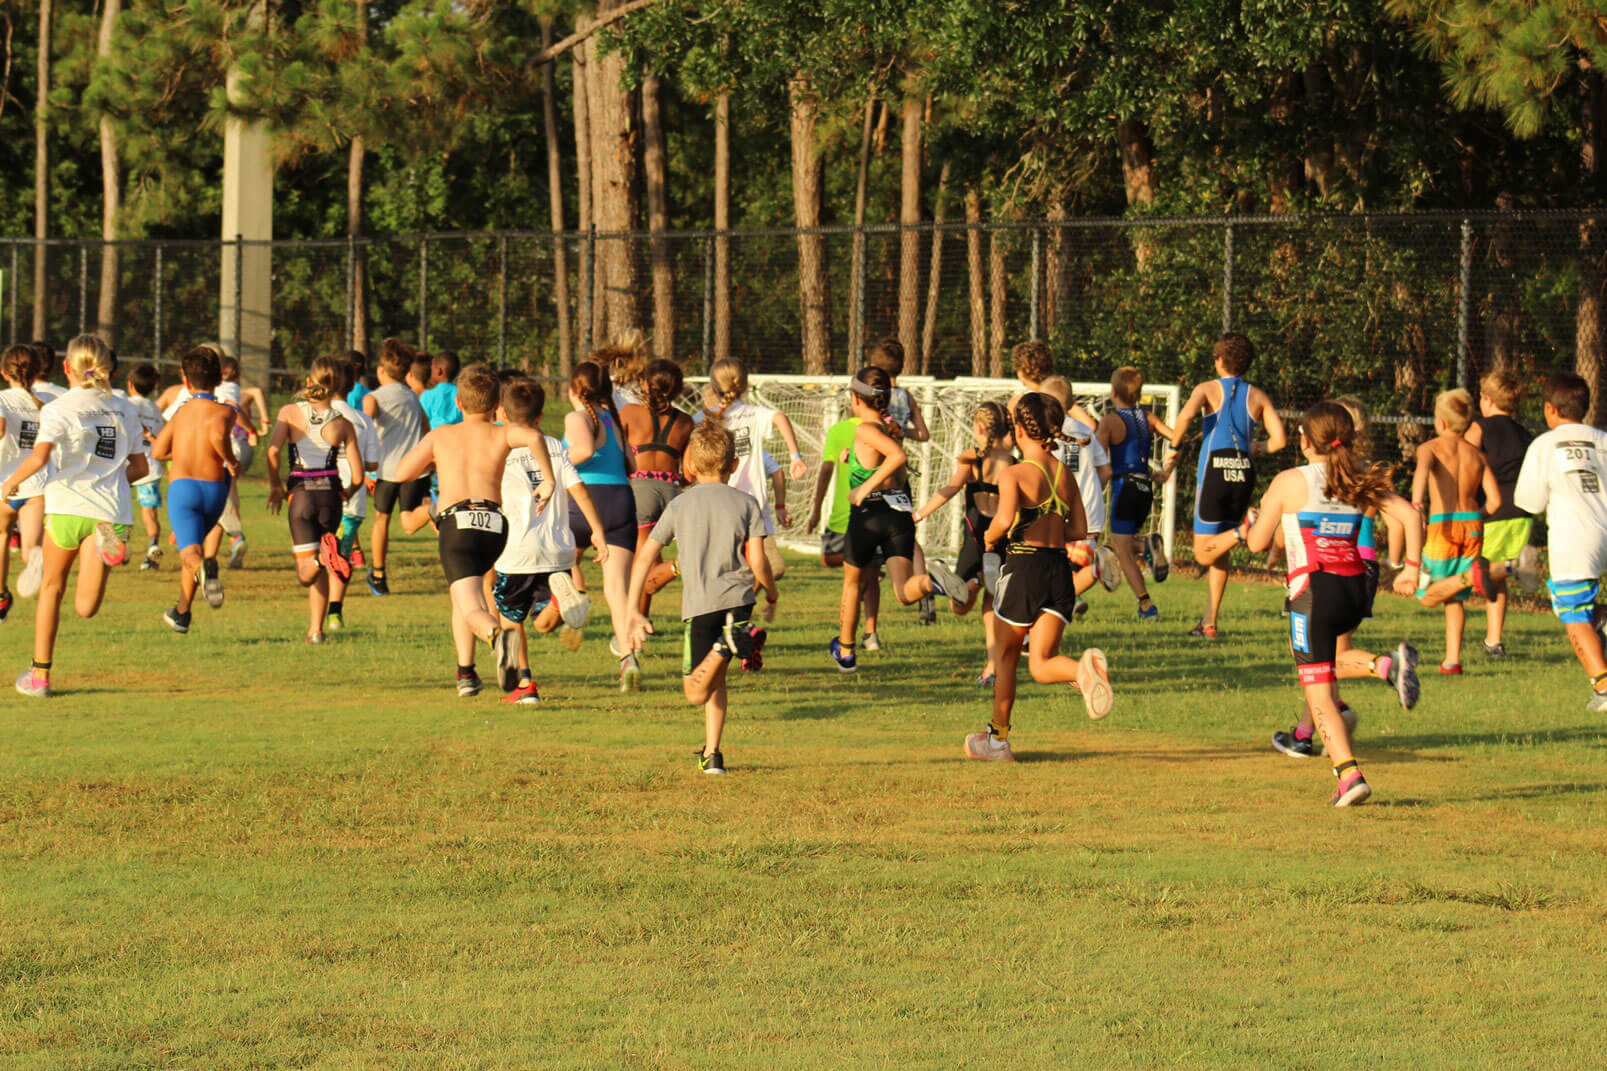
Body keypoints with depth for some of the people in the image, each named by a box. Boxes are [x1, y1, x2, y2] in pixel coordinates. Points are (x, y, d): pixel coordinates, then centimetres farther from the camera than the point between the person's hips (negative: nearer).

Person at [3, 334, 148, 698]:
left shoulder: (59, 409, -2)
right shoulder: (124, 410, 14)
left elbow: (40, 456, -18)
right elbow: (140, 466, 16)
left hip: (68, 506, -3)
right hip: (113, 510, 3)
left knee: (51, 587, 18)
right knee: (86, 607, -3)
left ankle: (40, 675, 22)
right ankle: (109, 545, -35)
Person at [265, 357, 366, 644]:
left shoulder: (290, 413, -1)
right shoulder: (343, 424, 2)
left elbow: (273, 450, -14)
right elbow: (357, 471, -2)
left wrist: (274, 485, 2)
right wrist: (349, 492, 20)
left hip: (300, 493, -2)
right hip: (330, 493, 2)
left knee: (306, 573, 1)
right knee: (320, 571, 18)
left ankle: (324, 555, -32)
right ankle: (316, 629, 14)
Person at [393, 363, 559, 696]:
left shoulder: (440, 436, 15)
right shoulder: (501, 434, 11)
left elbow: (402, 473, 20)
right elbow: (534, 437, -11)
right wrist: (549, 480, -4)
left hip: (457, 524, -3)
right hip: (494, 526, 3)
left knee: (473, 612, -14)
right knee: (461, 592, 30)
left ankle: (499, 635, -48)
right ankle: (465, 671, 29)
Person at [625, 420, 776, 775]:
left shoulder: (680, 506, 9)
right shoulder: (745, 503, 6)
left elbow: (644, 559, 5)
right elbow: (757, 562, -2)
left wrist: (634, 613, 9)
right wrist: (772, 596, 17)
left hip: (698, 605, -1)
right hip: (738, 598, 1)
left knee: (697, 691, 0)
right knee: (716, 680, 18)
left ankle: (725, 646, -28)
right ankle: (711, 754, 6)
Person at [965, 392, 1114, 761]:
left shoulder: (1014, 475, -8)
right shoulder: (1066, 474, 9)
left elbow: (1004, 520, -23)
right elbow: (1077, 531, 10)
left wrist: (990, 537, -3)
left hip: (1024, 567, -4)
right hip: (1060, 569, 4)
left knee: (1006, 656, 15)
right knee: (1041, 664, 0)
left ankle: (998, 737, 24)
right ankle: (1085, 668, -33)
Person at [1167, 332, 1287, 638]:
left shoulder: (1208, 389, 1)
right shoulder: (1258, 396, 9)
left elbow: (1186, 414, -20)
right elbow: (1279, 440, 1)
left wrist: (1175, 443, -3)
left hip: (1214, 473, -4)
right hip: (1245, 474, 4)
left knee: (1205, 553, 0)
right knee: (1218, 554, 16)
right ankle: (1209, 622, 15)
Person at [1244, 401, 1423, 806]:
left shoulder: (1289, 483, -2)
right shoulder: (1361, 483, 9)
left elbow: (1259, 542, 4)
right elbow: (1409, 516, -2)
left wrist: (1249, 525, 26)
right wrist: (1411, 568, 1)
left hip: (1314, 591, -6)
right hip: (1355, 590, 6)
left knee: (1319, 697, -5)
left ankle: (1349, 774, -21)